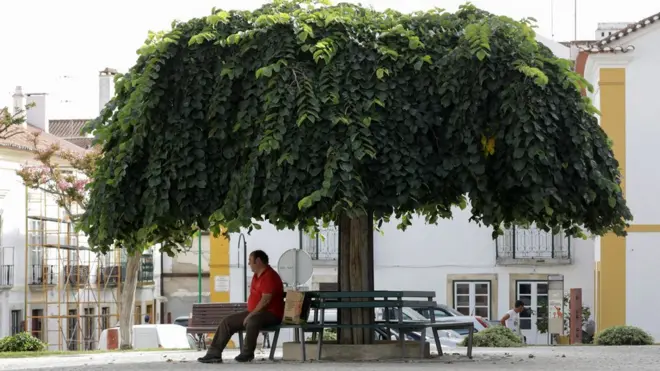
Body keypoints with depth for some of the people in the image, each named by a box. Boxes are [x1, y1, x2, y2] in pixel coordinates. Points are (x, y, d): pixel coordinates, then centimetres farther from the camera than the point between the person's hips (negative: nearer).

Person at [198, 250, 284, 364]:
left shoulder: (269, 276, -16)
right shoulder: (257, 275, 16)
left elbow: (265, 300, -23)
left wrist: (251, 315, -21)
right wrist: (249, 314, 8)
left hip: (271, 314, -10)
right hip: (255, 313, 10)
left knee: (252, 321, -41)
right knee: (227, 322, 3)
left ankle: (247, 353, -24)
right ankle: (214, 353, 0)